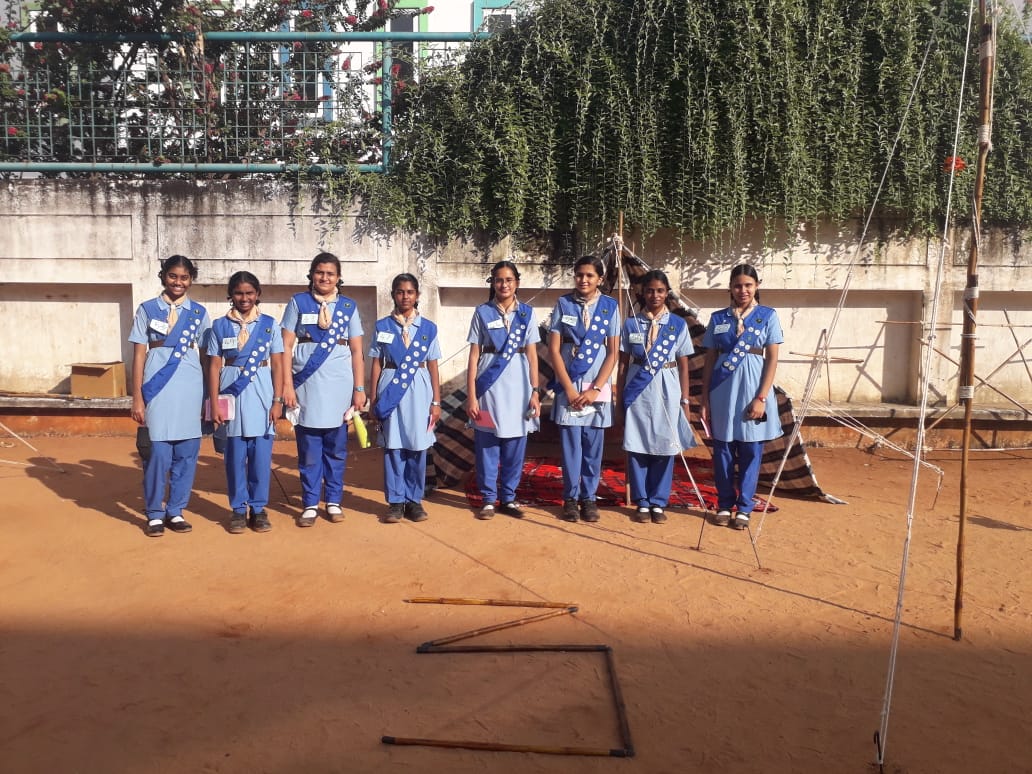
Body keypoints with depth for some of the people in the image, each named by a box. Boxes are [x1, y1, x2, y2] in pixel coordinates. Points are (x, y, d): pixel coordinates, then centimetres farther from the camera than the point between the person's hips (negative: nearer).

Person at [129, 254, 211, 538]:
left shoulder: (199, 313, 10)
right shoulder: (148, 309, 5)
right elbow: (139, 355, 3)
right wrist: (137, 398, -2)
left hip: (190, 390, 2)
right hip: (158, 390, -2)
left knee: (187, 453, 4)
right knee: (158, 453, -2)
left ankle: (175, 511, 18)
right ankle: (155, 514, 12)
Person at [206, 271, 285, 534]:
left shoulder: (269, 324, 5)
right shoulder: (220, 326, 5)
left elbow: (277, 364, 3)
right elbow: (214, 366, 3)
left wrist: (277, 400, -3)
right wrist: (214, 404, -2)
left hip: (262, 393, 0)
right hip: (232, 394, 0)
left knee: (261, 454, 2)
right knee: (235, 455, 5)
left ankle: (258, 509, 14)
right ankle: (238, 509, 16)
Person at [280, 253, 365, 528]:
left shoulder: (349, 306, 8)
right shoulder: (298, 303, 4)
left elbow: (357, 351, 7)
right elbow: (286, 346, 0)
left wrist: (359, 389, 1)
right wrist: (287, 384, -8)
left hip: (339, 384, 1)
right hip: (307, 384, -1)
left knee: (336, 447, 6)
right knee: (308, 447, 3)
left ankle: (333, 501, 18)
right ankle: (310, 504, 12)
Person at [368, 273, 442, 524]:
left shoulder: (428, 328, 5)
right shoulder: (383, 326, 5)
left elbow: (433, 366, 5)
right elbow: (377, 364, 4)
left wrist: (436, 401, 2)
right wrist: (373, 399, 0)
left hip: (419, 390, 0)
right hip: (390, 390, 0)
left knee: (417, 447, 5)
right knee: (392, 447, 3)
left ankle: (414, 500, 16)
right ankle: (395, 501, 12)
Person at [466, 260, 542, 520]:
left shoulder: (527, 313, 6)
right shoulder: (482, 312, 2)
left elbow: (532, 354, 5)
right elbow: (474, 355, 0)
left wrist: (535, 391, -2)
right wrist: (471, 396, -5)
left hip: (518, 386, 1)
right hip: (489, 386, -1)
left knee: (515, 446, 6)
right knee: (487, 445, 3)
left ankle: (508, 498, 18)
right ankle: (489, 499, 15)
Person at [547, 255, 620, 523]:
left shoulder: (609, 307, 1)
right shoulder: (563, 304, -1)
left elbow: (613, 352, 1)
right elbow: (554, 349, -3)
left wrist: (595, 389, -8)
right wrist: (569, 388, -9)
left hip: (597, 387, 1)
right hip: (568, 385, -1)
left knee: (593, 446, 6)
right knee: (570, 443, 3)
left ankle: (589, 498, 17)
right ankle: (570, 498, 14)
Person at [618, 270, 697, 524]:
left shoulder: (678, 324, 4)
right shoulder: (631, 324, 4)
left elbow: (683, 366, 6)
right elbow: (623, 364, 5)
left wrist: (684, 400, 2)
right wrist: (619, 398, 3)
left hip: (667, 391, 0)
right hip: (637, 391, 0)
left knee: (664, 447, 4)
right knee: (637, 447, 3)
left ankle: (658, 503, 15)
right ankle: (642, 503, 14)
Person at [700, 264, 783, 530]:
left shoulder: (768, 316, 2)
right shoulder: (718, 318, 6)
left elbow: (772, 360, -2)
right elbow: (709, 361, 8)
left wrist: (761, 397, -10)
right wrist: (705, 399, 3)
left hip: (752, 391, -1)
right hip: (722, 392, 2)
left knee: (750, 452, 3)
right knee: (722, 451, 6)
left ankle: (744, 508, 14)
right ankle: (724, 505, 19)